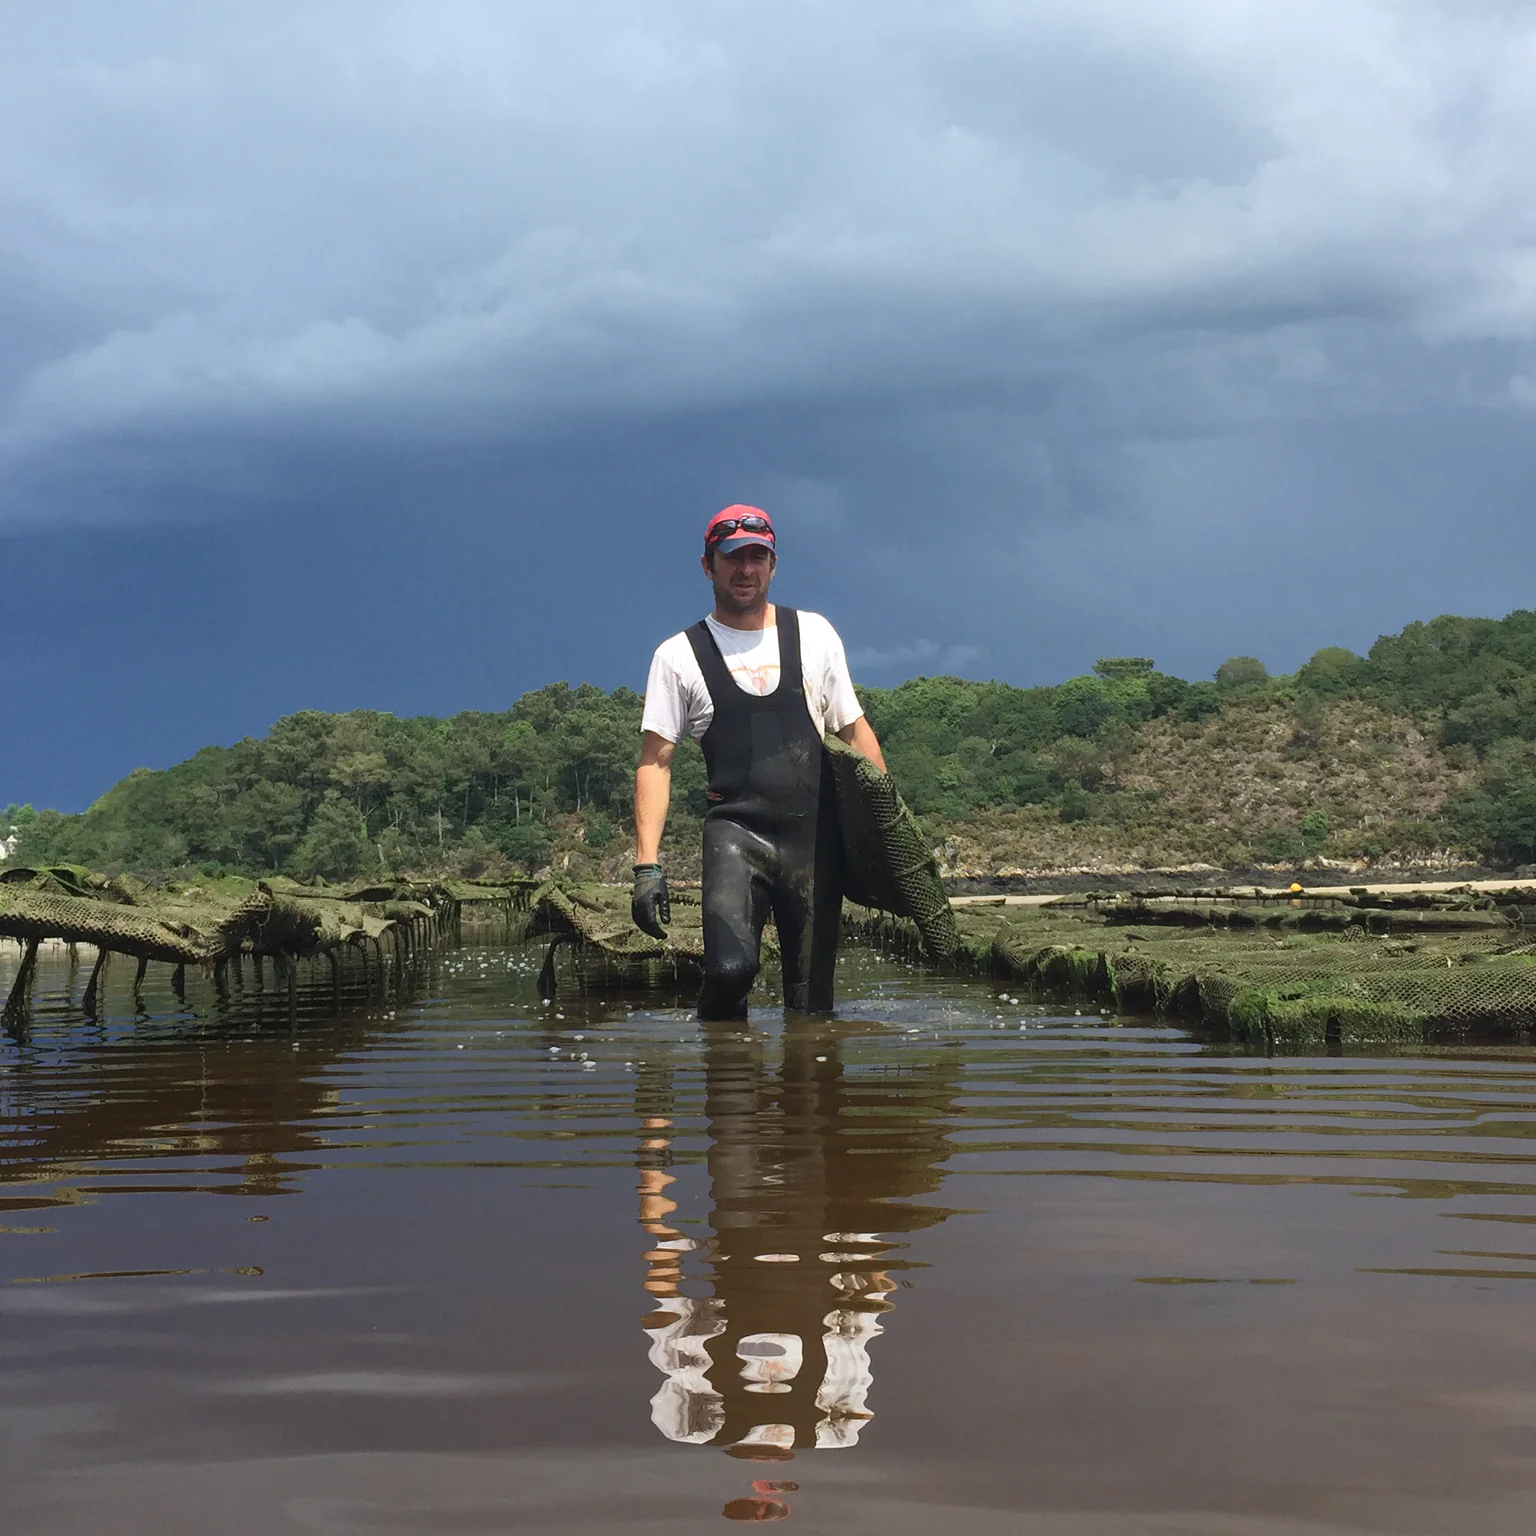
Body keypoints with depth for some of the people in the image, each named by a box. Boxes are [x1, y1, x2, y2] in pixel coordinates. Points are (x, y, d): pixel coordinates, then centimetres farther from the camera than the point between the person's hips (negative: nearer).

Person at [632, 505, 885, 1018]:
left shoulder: (814, 634, 14)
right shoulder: (679, 656, 7)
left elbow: (855, 731, 17)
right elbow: (655, 762, 4)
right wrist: (646, 865, -6)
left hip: (816, 836, 2)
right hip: (736, 832, -2)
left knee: (811, 1002, -1)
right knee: (731, 966, -24)